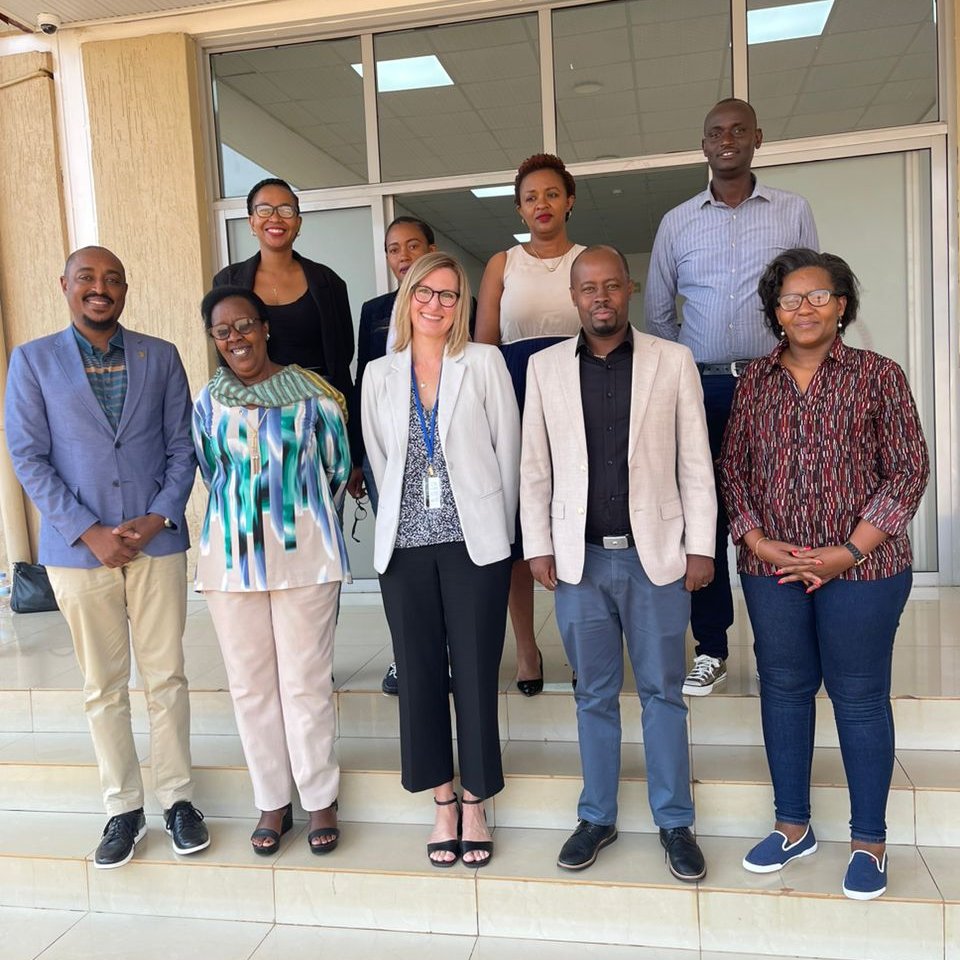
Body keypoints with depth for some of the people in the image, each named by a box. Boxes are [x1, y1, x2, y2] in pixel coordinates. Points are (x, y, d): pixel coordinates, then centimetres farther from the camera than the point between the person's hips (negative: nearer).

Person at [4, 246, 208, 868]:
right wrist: (88, 532, -11)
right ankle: (124, 809, 23)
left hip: (157, 540, 1)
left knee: (166, 678, 7)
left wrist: (158, 518, -9)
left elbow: (182, 448, 4)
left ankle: (178, 798, 22)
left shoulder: (161, 357, 6)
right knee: (103, 688, 9)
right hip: (79, 547, 0)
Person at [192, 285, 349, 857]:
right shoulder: (208, 402, 6)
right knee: (251, 685, 9)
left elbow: (338, 468, 6)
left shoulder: (311, 393, -2)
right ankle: (273, 802, 24)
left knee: (307, 683, 2)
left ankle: (321, 799, 19)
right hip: (232, 558, 3)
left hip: (304, 556, -3)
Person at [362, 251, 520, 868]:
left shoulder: (484, 363, 1)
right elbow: (379, 459, 13)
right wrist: (402, 523, 12)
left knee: (476, 675, 3)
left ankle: (475, 807, 20)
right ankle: (443, 804, 25)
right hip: (405, 545, 3)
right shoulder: (380, 375, 8)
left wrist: (497, 532, 4)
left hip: (474, 542, -2)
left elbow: (507, 451, 2)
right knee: (420, 673, 8)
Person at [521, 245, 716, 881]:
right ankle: (597, 818, 27)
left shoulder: (674, 361, 2)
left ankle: (675, 823, 24)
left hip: (656, 554, -1)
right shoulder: (545, 367, 5)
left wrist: (700, 546, -3)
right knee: (594, 695, 12)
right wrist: (539, 546, 1)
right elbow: (535, 467, 6)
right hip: (580, 558, 1)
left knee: (663, 692, 9)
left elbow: (696, 463, 1)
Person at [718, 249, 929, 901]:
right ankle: (794, 826, 30)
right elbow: (734, 468, 8)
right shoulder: (757, 380, 7)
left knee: (860, 697, 6)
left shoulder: (877, 375, -2)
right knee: (784, 689, 12)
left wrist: (849, 551, -12)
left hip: (861, 568, -3)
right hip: (771, 567, 3)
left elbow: (908, 471, -5)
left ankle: (869, 842, 24)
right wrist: (758, 541, -6)